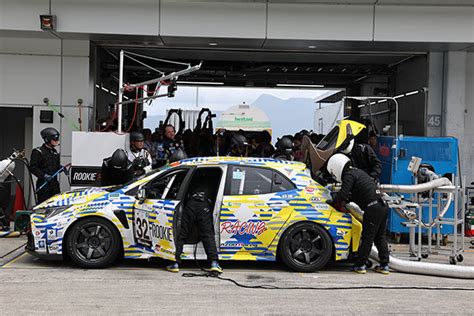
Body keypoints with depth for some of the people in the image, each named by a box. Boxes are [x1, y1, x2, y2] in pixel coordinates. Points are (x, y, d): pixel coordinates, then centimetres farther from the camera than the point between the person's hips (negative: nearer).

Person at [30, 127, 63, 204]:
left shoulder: (54, 152, 17)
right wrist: (44, 176, -21)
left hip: (54, 183, 7)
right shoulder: (38, 152, -7)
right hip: (43, 184, -7)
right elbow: (33, 167, -13)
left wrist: (61, 168, 4)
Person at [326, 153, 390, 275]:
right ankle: (384, 265, 17)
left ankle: (360, 265, 4)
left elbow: (343, 194, -18)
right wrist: (343, 201, 17)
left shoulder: (349, 175, -8)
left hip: (372, 208, -9)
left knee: (367, 237, -2)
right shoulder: (357, 172, 22)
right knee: (380, 237, 14)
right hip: (382, 205, 9)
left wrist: (333, 203, -1)